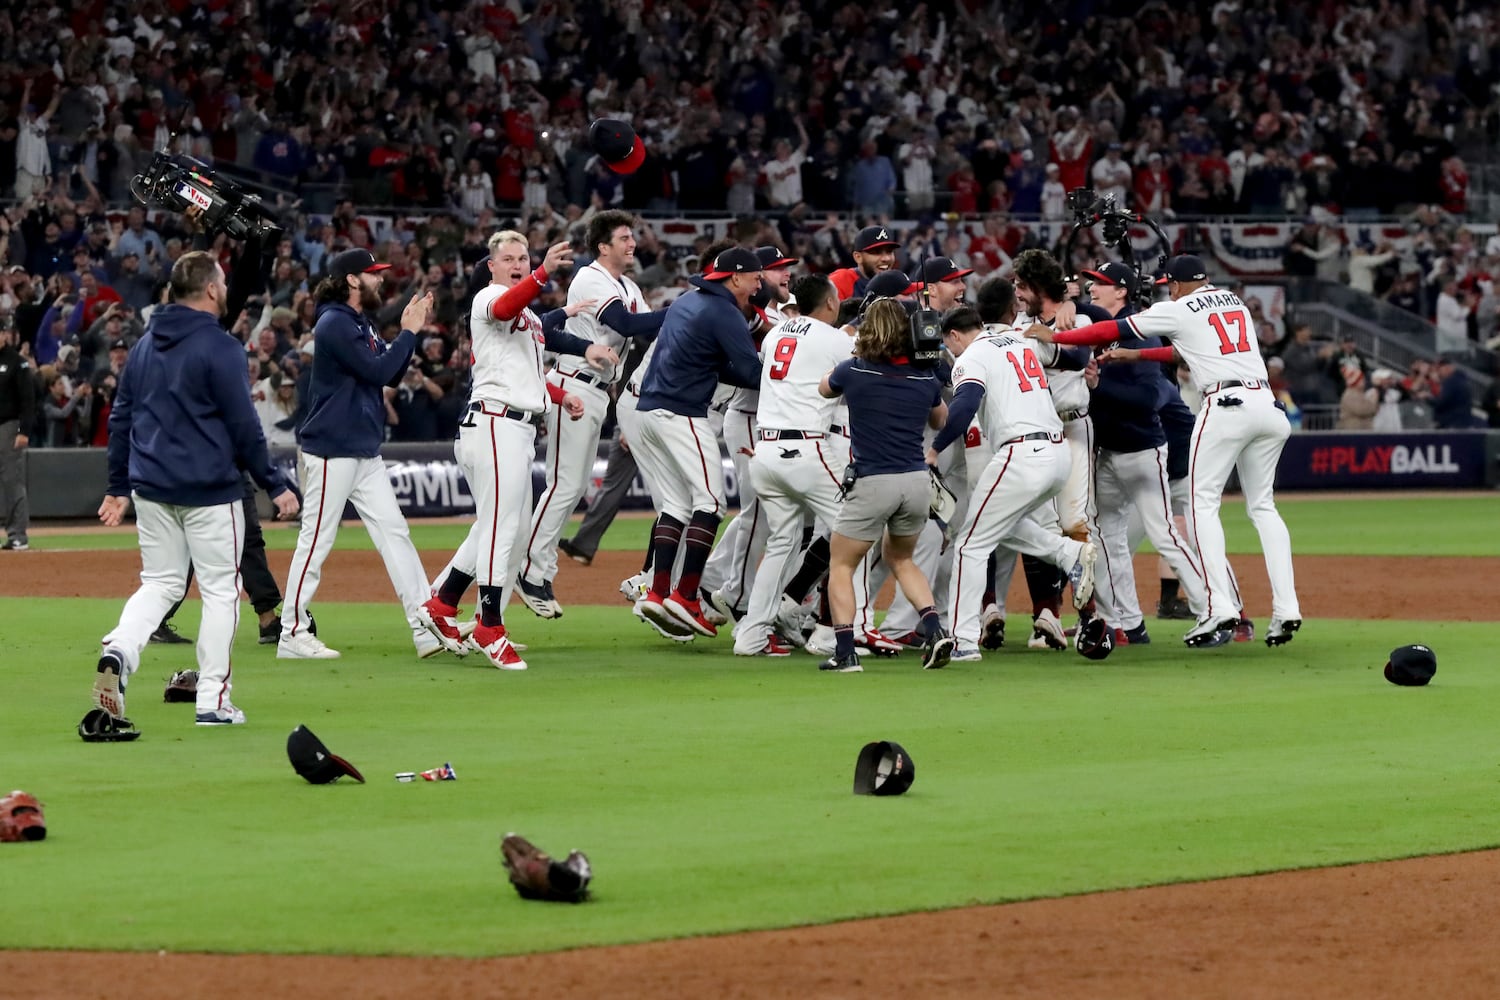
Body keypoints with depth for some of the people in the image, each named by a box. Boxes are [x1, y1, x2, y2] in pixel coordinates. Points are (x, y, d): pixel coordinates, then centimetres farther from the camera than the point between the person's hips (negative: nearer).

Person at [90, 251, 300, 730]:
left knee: (161, 583, 14)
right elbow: (244, 427, -12)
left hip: (150, 488, 6)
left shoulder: (145, 345, 10)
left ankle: (118, 651, -13)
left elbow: (120, 418, 13)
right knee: (220, 589, 3)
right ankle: (213, 700, 3)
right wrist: (275, 487, -4)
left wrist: (118, 487, 19)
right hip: (208, 491, -6)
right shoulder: (219, 348, -11)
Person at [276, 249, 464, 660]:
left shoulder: (361, 324, 16)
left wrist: (411, 329, 5)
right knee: (316, 540, -4)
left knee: (394, 532, 5)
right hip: (330, 451, -10)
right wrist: (409, 331, -13)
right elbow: (377, 372, -21)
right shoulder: (335, 324, -15)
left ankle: (426, 628, 3)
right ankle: (292, 634, 2)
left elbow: (392, 373, 15)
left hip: (365, 451, 10)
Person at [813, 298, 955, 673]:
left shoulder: (854, 371, -6)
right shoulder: (925, 379, 4)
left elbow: (824, 387, 19)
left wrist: (856, 355, 30)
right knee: (899, 557, 26)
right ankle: (935, 631, 7)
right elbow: (940, 420, 24)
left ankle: (845, 652, -3)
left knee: (841, 564, 11)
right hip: (918, 482, 4)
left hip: (872, 484, -4)